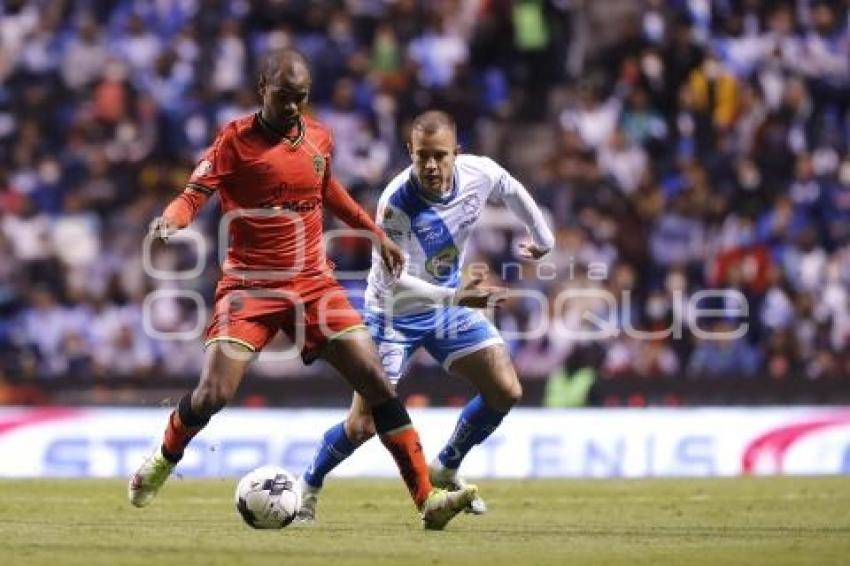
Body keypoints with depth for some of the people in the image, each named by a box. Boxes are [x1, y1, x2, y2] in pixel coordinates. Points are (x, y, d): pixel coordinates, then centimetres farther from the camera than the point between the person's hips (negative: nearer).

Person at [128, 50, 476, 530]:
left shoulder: (320, 138, 8)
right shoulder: (236, 139, -7)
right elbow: (195, 194, -14)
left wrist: (375, 232, 29)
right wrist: (170, 220, -35)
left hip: (314, 283, 4)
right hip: (250, 287, -4)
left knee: (376, 382, -7)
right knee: (212, 395, -14)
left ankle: (428, 499, -6)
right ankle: (163, 463, 19)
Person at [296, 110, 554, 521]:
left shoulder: (480, 174, -18)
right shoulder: (396, 203, -33)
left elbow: (512, 191, 8)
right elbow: (392, 281, -31)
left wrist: (543, 237, 21)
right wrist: (454, 297, -42)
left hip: (448, 302, 5)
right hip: (394, 313, -5)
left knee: (506, 392, -3)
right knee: (363, 424, -9)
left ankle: (446, 470, 19)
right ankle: (308, 486, 18)